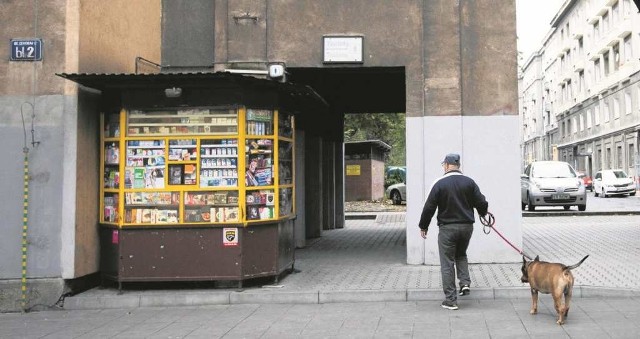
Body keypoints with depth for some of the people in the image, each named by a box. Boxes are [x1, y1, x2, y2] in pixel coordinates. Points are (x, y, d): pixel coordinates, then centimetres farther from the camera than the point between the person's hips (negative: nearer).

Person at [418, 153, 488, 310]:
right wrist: (484, 213, 26)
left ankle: (451, 300, 2)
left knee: (447, 263, 3)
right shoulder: (469, 182, 1)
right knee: (461, 255, 28)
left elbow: (429, 207, -8)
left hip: (447, 228, -4)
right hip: (467, 226, 4)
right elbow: (481, 202, 2)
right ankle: (465, 283, 9)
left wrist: (423, 226, 4)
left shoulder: (440, 184, -9)